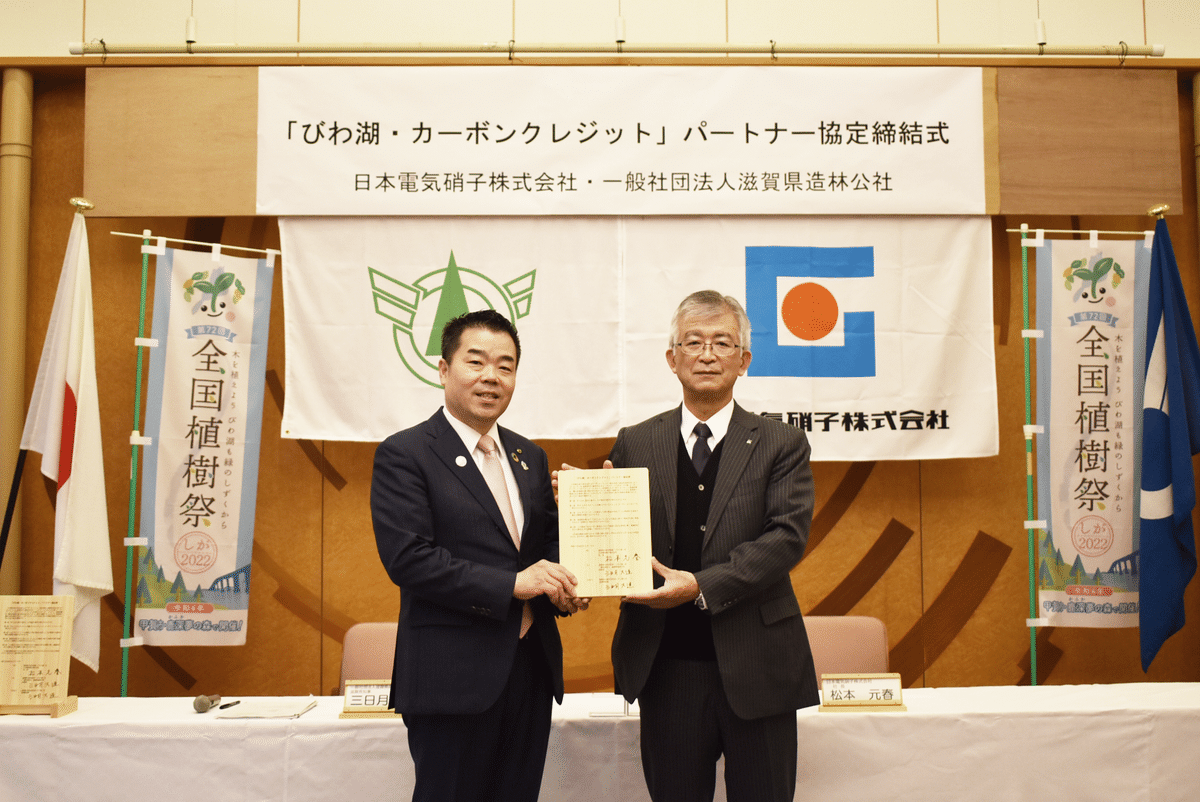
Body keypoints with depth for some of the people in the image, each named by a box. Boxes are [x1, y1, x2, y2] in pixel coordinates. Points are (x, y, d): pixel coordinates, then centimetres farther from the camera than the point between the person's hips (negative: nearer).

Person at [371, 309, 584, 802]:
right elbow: (407, 557, -17)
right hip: (454, 679, -6)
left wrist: (561, 583, -4)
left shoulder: (530, 457, 13)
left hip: (532, 668, 6)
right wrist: (510, 584, -20)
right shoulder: (403, 455, -8)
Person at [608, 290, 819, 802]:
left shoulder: (781, 445, 1)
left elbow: (787, 535, -11)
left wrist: (702, 586, -21)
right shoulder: (634, 444, 6)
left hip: (756, 667, -1)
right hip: (666, 668, 1)